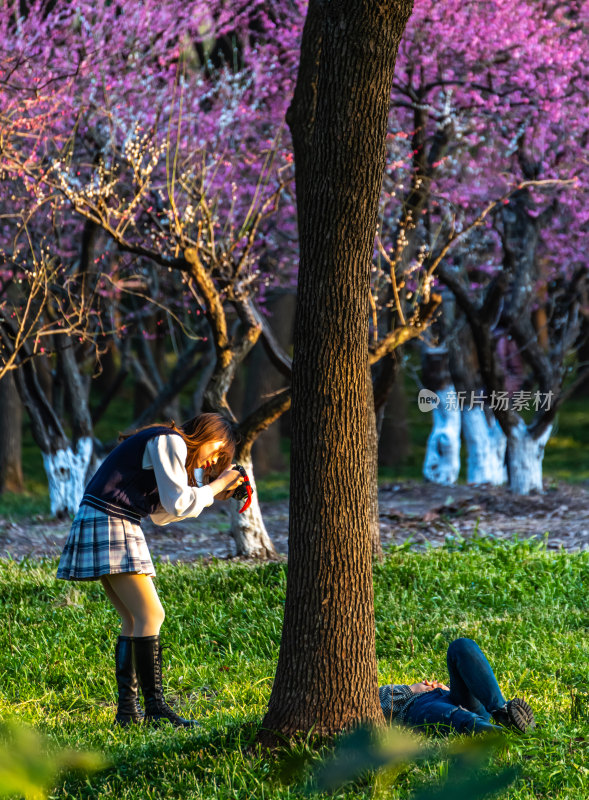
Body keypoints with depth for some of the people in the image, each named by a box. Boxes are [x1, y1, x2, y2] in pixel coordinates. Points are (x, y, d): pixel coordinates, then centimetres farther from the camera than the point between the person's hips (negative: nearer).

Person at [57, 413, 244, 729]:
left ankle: (127, 709, 9)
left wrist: (213, 495, 19)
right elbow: (178, 505, -13)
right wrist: (217, 484, -1)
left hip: (114, 529, 11)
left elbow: (161, 513, 24)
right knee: (150, 615, -13)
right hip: (108, 526, -11)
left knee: (134, 621, 10)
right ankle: (155, 708, -14)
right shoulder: (170, 441, -8)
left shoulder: (167, 444, 23)